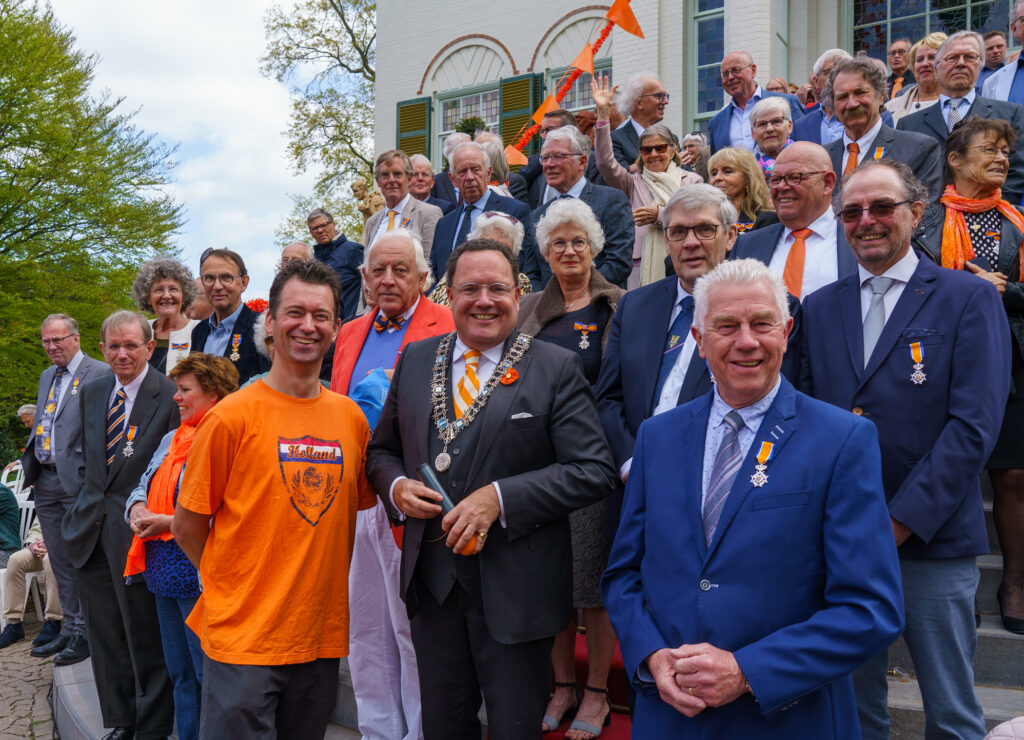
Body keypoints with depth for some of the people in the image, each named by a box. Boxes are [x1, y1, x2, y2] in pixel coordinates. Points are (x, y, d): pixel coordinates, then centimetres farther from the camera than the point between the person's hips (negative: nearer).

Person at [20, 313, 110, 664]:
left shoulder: (99, 373, -9)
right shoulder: (47, 376, 18)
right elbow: (39, 425, 23)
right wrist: (30, 466, 11)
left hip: (77, 480, -8)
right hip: (45, 481, 8)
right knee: (60, 561, 15)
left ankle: (85, 633, 9)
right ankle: (70, 627, 26)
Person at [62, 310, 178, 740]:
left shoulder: (170, 398, -12)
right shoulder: (91, 393, 10)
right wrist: (86, 508, 12)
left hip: (137, 533, -6)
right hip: (91, 532, 7)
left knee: (146, 641, 5)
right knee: (105, 637, 17)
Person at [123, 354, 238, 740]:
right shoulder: (171, 439, 16)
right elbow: (142, 488, 21)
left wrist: (169, 523, -20)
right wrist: (138, 509, -1)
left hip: (199, 577, -9)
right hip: (165, 574, 9)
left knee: (208, 674, -1)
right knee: (180, 674, 18)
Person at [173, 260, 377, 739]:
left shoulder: (351, 418, 3)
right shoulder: (232, 416, -10)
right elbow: (187, 526, -4)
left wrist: (314, 584, 7)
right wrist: (235, 588, 1)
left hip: (322, 636, 5)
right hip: (241, 640, -4)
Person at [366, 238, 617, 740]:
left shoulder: (557, 369, -7)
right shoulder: (415, 360, 6)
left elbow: (594, 471, -13)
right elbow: (382, 450, 14)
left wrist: (499, 497, -21)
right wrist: (397, 486, -8)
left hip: (513, 587, -4)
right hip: (431, 581, 4)